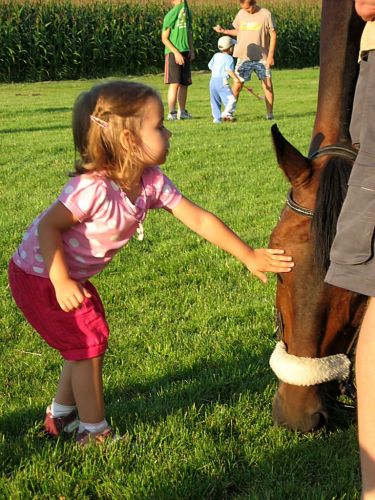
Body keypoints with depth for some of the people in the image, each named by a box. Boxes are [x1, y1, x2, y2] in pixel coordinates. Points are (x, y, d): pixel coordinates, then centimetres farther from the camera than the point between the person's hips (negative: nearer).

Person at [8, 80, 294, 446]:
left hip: (74, 275, 8)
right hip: (39, 275, -8)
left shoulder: (152, 182, -13)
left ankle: (60, 416, 36)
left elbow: (198, 219, -9)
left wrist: (249, 256, -8)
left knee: (87, 340, 17)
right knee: (89, 342, -3)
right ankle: (94, 433, 13)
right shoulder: (93, 188, -35)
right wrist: (61, 283, -32)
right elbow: (48, 226, -29)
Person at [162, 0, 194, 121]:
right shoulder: (171, 15, -8)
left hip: (185, 53, 6)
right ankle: (172, 113, -6)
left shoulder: (187, 13, 12)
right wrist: (176, 52, -16)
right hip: (173, 53, -6)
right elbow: (164, 38, -9)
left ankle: (182, 111, 15)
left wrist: (191, 50, 10)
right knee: (175, 83, -9)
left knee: (184, 83, 7)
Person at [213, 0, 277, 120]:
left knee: (267, 84, -2)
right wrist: (223, 31, 1)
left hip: (262, 57, -2)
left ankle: (270, 113, 6)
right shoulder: (241, 14, 5)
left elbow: (273, 35, -4)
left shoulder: (266, 14, -6)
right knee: (237, 84, 0)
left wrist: (271, 55, -9)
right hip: (244, 57, 2)